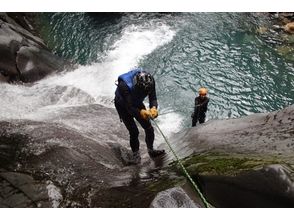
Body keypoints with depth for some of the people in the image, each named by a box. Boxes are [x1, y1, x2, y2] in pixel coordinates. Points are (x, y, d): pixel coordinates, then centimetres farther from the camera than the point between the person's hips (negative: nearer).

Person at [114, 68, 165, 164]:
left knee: (149, 128, 1)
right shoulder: (124, 85, -42)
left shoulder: (150, 81, -29)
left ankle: (151, 150, 23)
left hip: (137, 103, 4)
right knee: (134, 132, -10)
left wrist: (153, 108, -44)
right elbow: (129, 107, -39)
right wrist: (141, 112, -58)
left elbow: (153, 98, -22)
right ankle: (136, 154, 13)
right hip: (123, 106, -4)